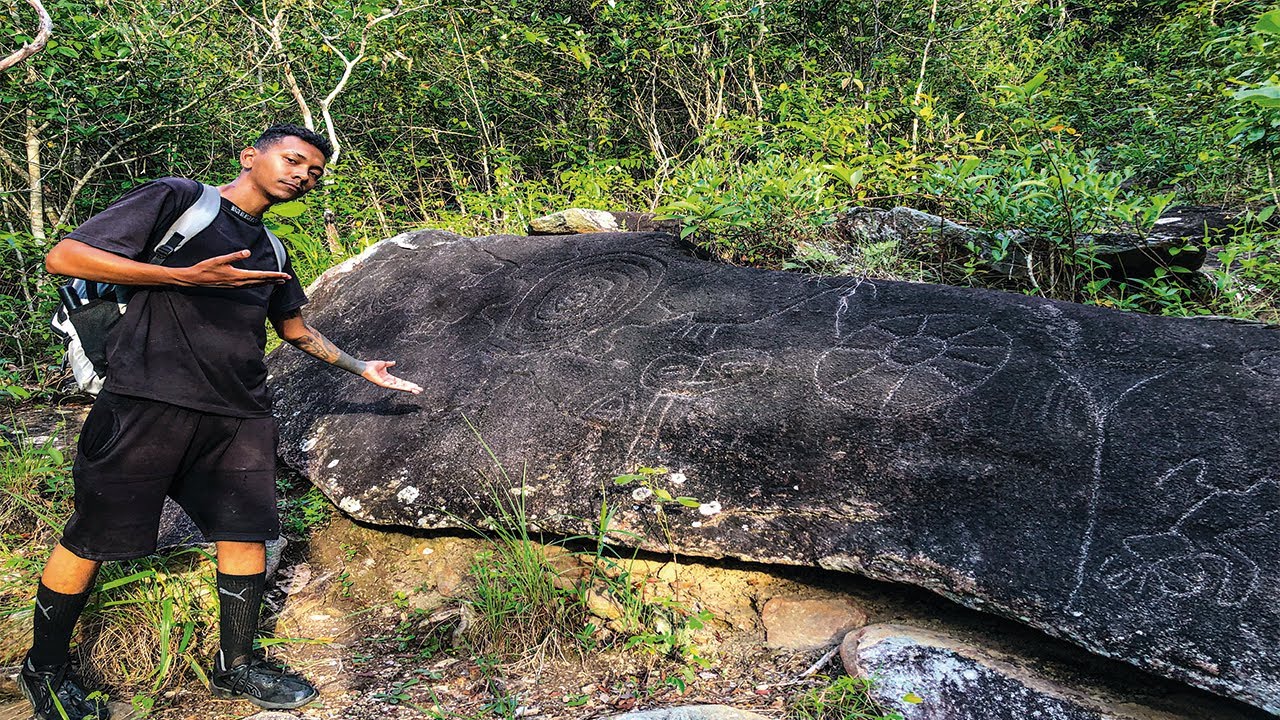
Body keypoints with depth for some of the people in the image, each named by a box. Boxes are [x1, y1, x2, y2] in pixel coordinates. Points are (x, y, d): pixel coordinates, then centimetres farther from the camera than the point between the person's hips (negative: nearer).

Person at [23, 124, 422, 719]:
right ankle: (44, 669, 27)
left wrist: (360, 367, 31)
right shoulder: (178, 199, -1)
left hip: (239, 416, 6)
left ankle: (234, 667, 25)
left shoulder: (270, 251, 19)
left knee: (246, 532, 7)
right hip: (149, 403, -6)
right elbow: (64, 257, -8)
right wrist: (191, 277, -16)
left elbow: (296, 329, 33)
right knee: (92, 538, 5)